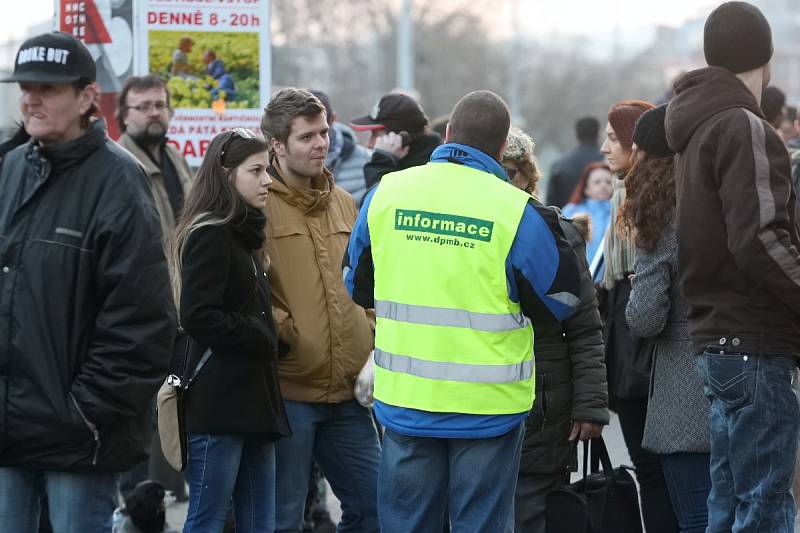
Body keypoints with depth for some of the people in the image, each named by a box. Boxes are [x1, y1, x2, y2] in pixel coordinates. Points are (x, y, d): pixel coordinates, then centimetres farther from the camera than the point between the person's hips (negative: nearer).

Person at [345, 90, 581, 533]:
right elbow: (560, 299, -2)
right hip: (488, 406, -3)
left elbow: (358, 286, 13)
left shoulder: (386, 194, 0)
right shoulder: (516, 211, -12)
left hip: (403, 401, 3)